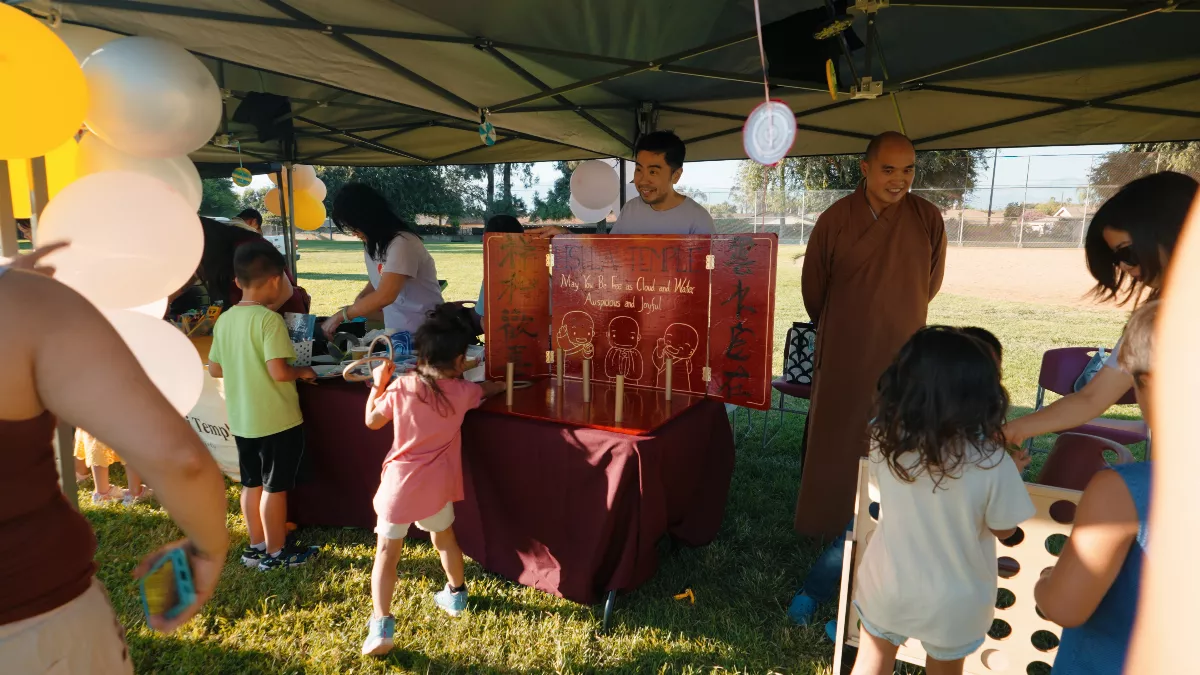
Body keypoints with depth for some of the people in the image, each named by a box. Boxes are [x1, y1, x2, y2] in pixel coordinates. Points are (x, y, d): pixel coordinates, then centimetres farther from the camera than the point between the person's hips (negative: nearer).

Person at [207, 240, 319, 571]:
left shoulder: (224, 319, 3)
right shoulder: (270, 319, -20)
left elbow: (214, 369, 9)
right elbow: (279, 371, -26)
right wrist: (302, 371, -8)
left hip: (242, 420, 7)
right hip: (277, 420, -7)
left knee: (251, 484, 18)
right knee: (275, 487, 6)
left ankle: (256, 547, 31)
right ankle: (276, 552, 19)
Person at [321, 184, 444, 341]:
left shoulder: (402, 243, -22)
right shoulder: (372, 243, 5)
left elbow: (384, 296, -29)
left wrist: (341, 316, -21)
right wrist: (354, 308, -3)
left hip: (423, 331, -7)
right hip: (395, 329, 7)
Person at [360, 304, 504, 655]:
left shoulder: (401, 387, -10)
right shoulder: (463, 391, -6)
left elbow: (372, 421, 4)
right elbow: (486, 389, 17)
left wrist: (379, 384, 12)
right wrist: (500, 384, 38)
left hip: (400, 483, -2)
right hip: (436, 485, 2)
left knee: (387, 553, 9)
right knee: (445, 537, 26)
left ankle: (381, 626, 4)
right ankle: (456, 595, 44)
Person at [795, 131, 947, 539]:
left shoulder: (928, 219, -6)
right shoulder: (835, 219, -10)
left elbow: (931, 283, 9)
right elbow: (812, 284, 3)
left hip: (902, 352, 2)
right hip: (842, 352, -1)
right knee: (832, 439, 10)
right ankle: (822, 521, 27)